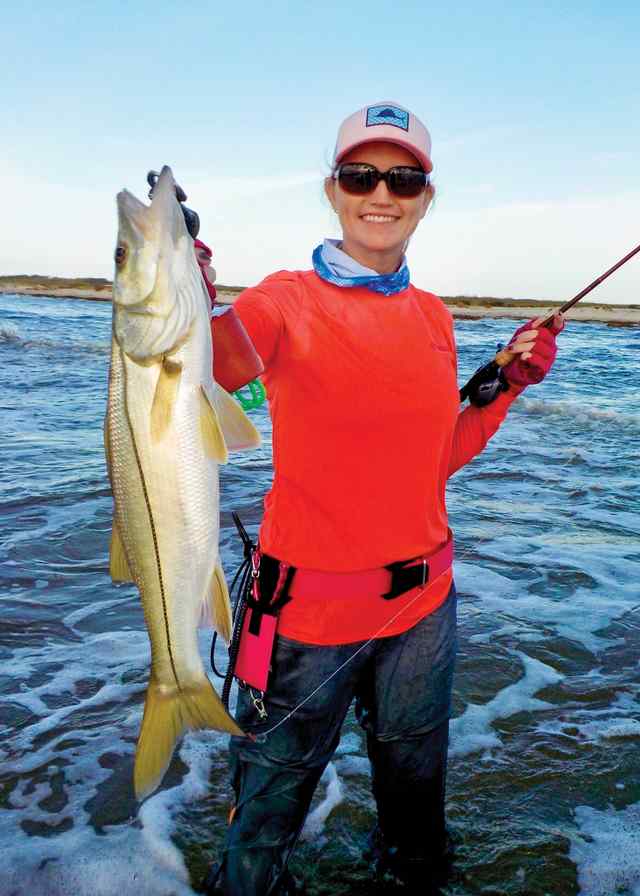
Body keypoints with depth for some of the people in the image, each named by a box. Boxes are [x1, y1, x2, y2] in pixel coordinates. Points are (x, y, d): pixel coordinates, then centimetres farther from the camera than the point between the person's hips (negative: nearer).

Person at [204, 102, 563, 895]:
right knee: (272, 805, 17)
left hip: (422, 601, 5)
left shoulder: (434, 318, 4)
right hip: (310, 608, -4)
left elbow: (436, 458, 10)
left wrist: (508, 385, 0)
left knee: (414, 786, 28)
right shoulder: (288, 302, -12)